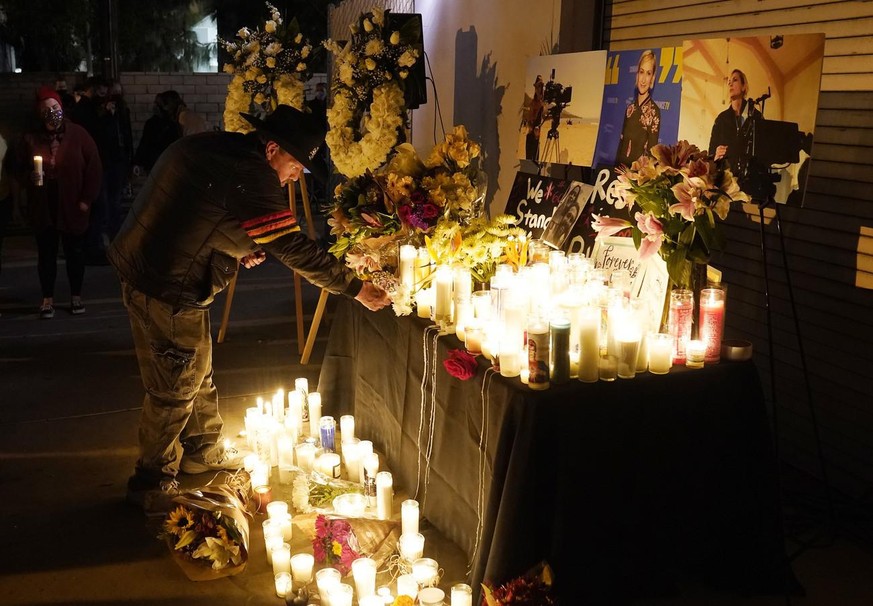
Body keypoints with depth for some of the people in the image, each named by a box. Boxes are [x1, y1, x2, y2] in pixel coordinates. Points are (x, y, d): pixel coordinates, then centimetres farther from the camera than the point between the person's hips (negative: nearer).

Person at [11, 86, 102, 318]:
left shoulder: (78, 134, -4)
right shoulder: (30, 138, 1)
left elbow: (94, 167, -4)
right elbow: (18, 168, 9)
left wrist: (87, 199, -8)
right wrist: (29, 178, -14)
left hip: (72, 206, -1)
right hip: (42, 207, 1)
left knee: (75, 252, 8)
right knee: (46, 253, 8)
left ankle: (76, 296, 23)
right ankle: (48, 299, 19)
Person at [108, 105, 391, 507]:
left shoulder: (207, 146, 8)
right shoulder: (250, 177, -21)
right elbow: (294, 249, -20)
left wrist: (237, 248, 9)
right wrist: (357, 289, -14)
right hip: (168, 291, -10)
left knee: (197, 372, 23)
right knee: (176, 390, 5)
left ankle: (204, 451, 40)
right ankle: (152, 483, 20)